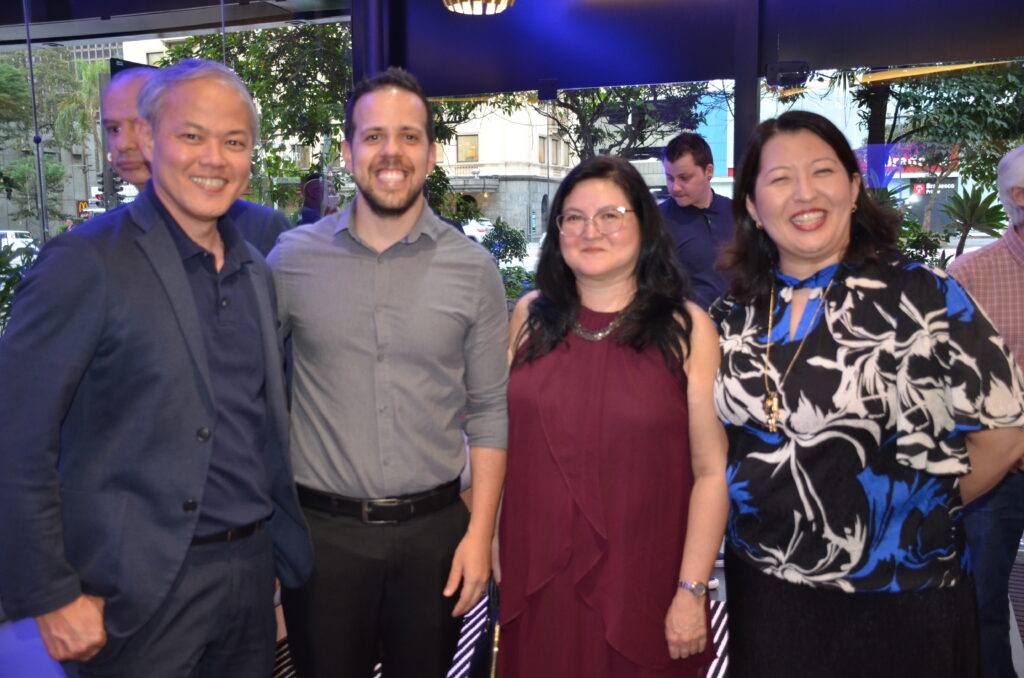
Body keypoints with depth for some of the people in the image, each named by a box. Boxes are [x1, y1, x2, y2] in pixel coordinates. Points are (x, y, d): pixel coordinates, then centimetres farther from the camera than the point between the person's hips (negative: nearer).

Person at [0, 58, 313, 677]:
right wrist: (51, 599, -13)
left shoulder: (256, 273, 8)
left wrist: (283, 551, 14)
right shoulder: (86, 263, -13)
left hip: (252, 572, 6)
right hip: (143, 589, -6)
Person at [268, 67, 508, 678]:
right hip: (322, 529, 0)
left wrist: (480, 532, -4)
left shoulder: (474, 269, -3)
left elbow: (490, 412, 0)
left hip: (435, 530, 0)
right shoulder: (292, 258, -3)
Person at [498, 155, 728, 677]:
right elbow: (502, 437, 8)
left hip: (641, 591, -2)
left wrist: (692, 592, -10)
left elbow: (711, 472, -8)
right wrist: (491, 546, 6)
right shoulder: (532, 316, 2)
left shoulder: (688, 329, -7)